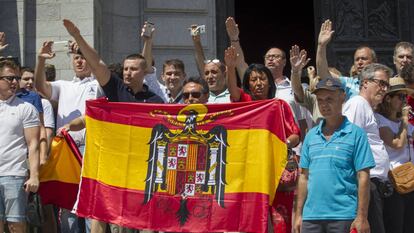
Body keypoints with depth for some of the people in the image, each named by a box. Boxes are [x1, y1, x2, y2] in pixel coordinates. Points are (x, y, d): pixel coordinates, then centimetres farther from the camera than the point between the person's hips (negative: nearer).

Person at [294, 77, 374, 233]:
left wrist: (362, 217, -10)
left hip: (344, 216, -4)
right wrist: (299, 214, 12)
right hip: (311, 215, 4)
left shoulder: (355, 133, -1)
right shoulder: (311, 135, 13)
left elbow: (363, 177, -4)